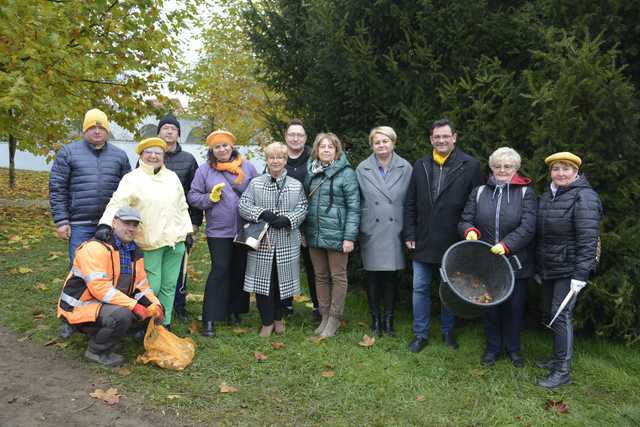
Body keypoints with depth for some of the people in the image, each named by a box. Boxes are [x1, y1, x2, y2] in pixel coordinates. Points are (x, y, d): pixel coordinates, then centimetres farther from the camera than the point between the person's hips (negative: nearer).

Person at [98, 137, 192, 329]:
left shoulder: (172, 177, 14)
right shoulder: (132, 178, -3)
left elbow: (182, 207, 19)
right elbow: (117, 203, -15)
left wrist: (188, 231, 15)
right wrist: (105, 224, -31)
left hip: (175, 240, 5)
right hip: (150, 242, -5)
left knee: (169, 286, 11)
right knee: (152, 286, -4)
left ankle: (165, 324, 23)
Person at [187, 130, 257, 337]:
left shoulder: (247, 166, 5)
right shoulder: (204, 170, 1)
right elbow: (193, 196, 3)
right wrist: (210, 198, -14)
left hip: (245, 229, 3)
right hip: (219, 230, -3)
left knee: (240, 270, 12)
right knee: (219, 270, -6)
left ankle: (234, 310, 28)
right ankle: (210, 318, 1)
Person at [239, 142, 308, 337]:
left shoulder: (296, 185, 8)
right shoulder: (255, 183, 6)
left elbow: (302, 208, 1)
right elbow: (243, 205, -1)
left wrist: (287, 219, -17)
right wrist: (262, 213, -17)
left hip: (287, 242, 1)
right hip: (261, 241, 0)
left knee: (282, 280, 8)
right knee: (263, 280, 1)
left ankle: (278, 317, 30)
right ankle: (267, 322, 17)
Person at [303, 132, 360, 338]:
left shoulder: (346, 173, -7)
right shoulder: (310, 171, 8)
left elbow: (353, 207, -10)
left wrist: (350, 237, -15)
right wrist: (302, 231, 10)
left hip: (336, 235, -5)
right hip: (314, 234, 5)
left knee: (337, 277, 5)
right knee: (320, 276, 13)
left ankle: (334, 318, 18)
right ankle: (324, 316, 26)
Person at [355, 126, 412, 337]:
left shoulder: (405, 168, 0)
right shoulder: (362, 169, 1)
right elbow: (356, 201, 4)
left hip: (394, 232, 0)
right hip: (371, 232, 0)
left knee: (391, 277, 7)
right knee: (373, 277, 8)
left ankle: (388, 319, 22)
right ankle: (375, 319, 23)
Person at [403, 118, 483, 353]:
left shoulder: (470, 165, -5)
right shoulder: (420, 166, 5)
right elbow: (410, 203, 7)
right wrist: (409, 234, 2)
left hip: (454, 243, -2)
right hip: (423, 242, 3)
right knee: (420, 289, 9)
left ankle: (447, 331, 31)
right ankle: (420, 334, 23)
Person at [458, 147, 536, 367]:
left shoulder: (526, 193, 0)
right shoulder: (479, 192, 8)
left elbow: (528, 227, -12)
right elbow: (465, 221, 7)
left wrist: (506, 244, -24)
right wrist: (470, 231, -17)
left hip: (516, 263, -2)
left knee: (514, 306, 10)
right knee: (489, 306, 11)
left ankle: (513, 348, 30)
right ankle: (492, 348, 29)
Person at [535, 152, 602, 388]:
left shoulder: (584, 197, -14)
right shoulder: (547, 196, 10)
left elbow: (588, 239, -19)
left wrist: (580, 275, -23)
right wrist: (538, 267, 16)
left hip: (569, 269, -8)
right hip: (548, 268, 8)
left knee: (561, 315, -6)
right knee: (552, 313, 15)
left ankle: (563, 371, 3)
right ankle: (558, 358, 31)